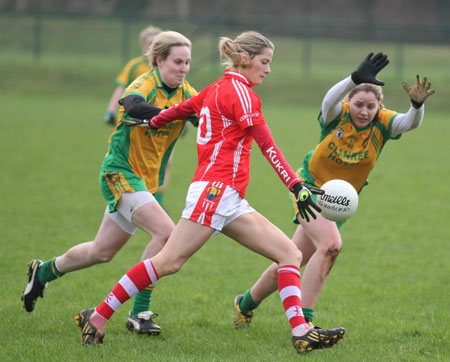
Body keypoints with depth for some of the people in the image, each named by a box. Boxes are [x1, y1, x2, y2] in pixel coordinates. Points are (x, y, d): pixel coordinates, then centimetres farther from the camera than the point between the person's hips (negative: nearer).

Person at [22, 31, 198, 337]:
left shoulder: (187, 94, 5)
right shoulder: (146, 85, -17)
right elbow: (132, 106, -40)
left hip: (147, 181, 8)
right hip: (120, 172, -8)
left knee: (102, 252, 16)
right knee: (166, 233, -24)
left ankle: (43, 272, 40)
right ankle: (139, 312, -16)